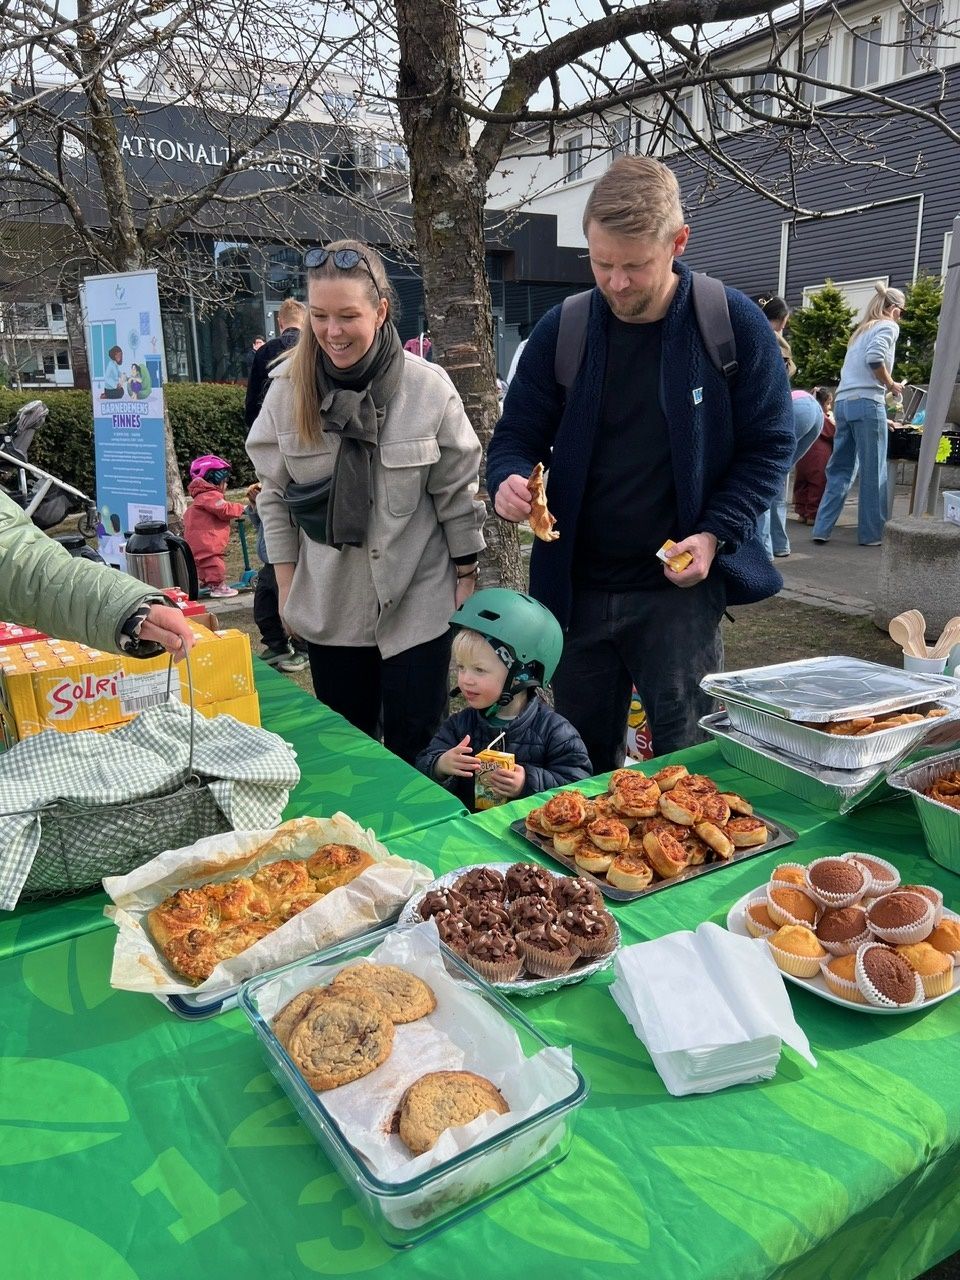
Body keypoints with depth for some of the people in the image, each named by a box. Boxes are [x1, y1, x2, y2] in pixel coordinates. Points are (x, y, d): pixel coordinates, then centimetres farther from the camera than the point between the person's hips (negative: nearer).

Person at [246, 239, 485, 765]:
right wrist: (286, 585, 5)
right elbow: (274, 495, 5)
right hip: (329, 606, 3)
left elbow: (458, 494, -1)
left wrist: (466, 578, 2)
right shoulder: (288, 389, -4)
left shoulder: (428, 387, -9)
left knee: (415, 747, 5)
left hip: (417, 603, -2)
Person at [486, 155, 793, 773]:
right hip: (576, 589, 3)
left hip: (681, 589, -2)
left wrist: (715, 535, -13)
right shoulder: (561, 330, 1)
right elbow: (517, 433, 8)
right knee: (583, 768, 17)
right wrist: (509, 479, -16)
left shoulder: (734, 324, -5)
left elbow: (770, 444, 0)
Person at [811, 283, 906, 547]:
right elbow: (875, 358, -15)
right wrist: (891, 385, -2)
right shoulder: (888, 326, 3)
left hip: (842, 402, 7)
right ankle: (872, 533, 2)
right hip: (866, 401, -7)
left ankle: (822, 529, 2)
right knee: (874, 471, -1)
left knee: (840, 469, 8)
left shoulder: (861, 331, 27)